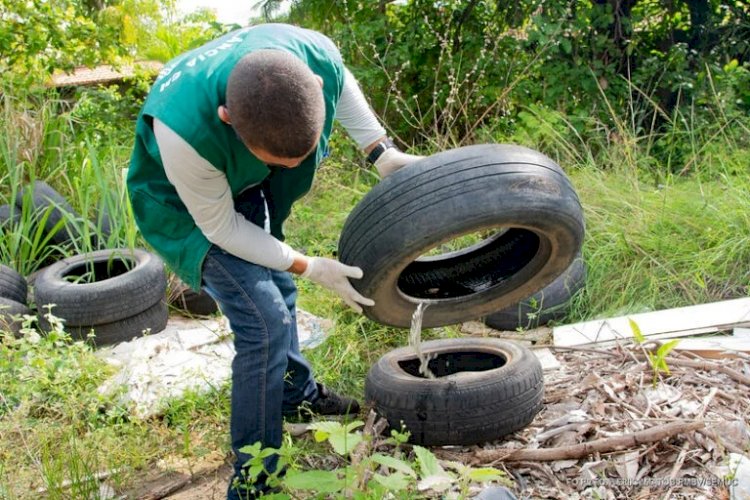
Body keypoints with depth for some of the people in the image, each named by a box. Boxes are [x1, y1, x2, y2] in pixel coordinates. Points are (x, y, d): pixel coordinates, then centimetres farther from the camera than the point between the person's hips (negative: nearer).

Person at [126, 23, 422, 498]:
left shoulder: (315, 55, -32)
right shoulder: (186, 131, -44)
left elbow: (344, 85, -4)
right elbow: (220, 227, -26)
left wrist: (382, 152, -13)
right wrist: (310, 267, -23)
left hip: (250, 187, 6)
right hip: (189, 204, -6)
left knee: (277, 288, 21)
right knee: (265, 320, -13)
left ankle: (297, 392, 47)